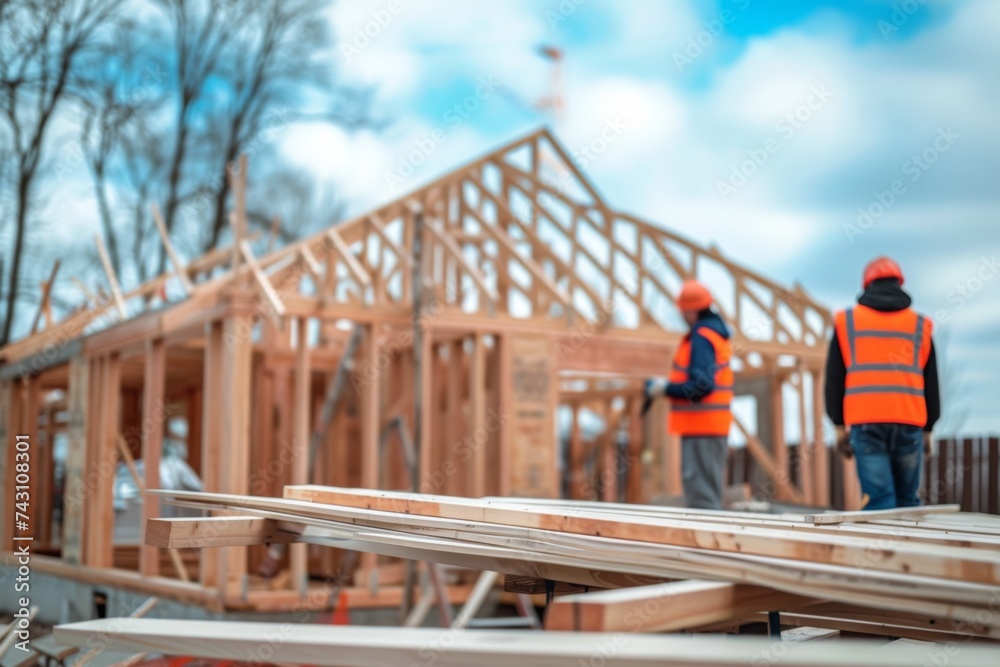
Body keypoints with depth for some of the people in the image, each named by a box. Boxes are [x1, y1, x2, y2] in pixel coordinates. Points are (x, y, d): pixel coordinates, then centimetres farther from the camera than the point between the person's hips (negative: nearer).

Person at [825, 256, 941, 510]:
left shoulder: (846, 321, 11)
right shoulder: (920, 325, 14)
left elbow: (834, 378, 9)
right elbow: (931, 384, 15)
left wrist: (840, 425, 12)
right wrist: (928, 429, 22)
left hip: (864, 422, -1)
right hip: (909, 422, 1)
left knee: (879, 498, -4)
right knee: (908, 501, 10)